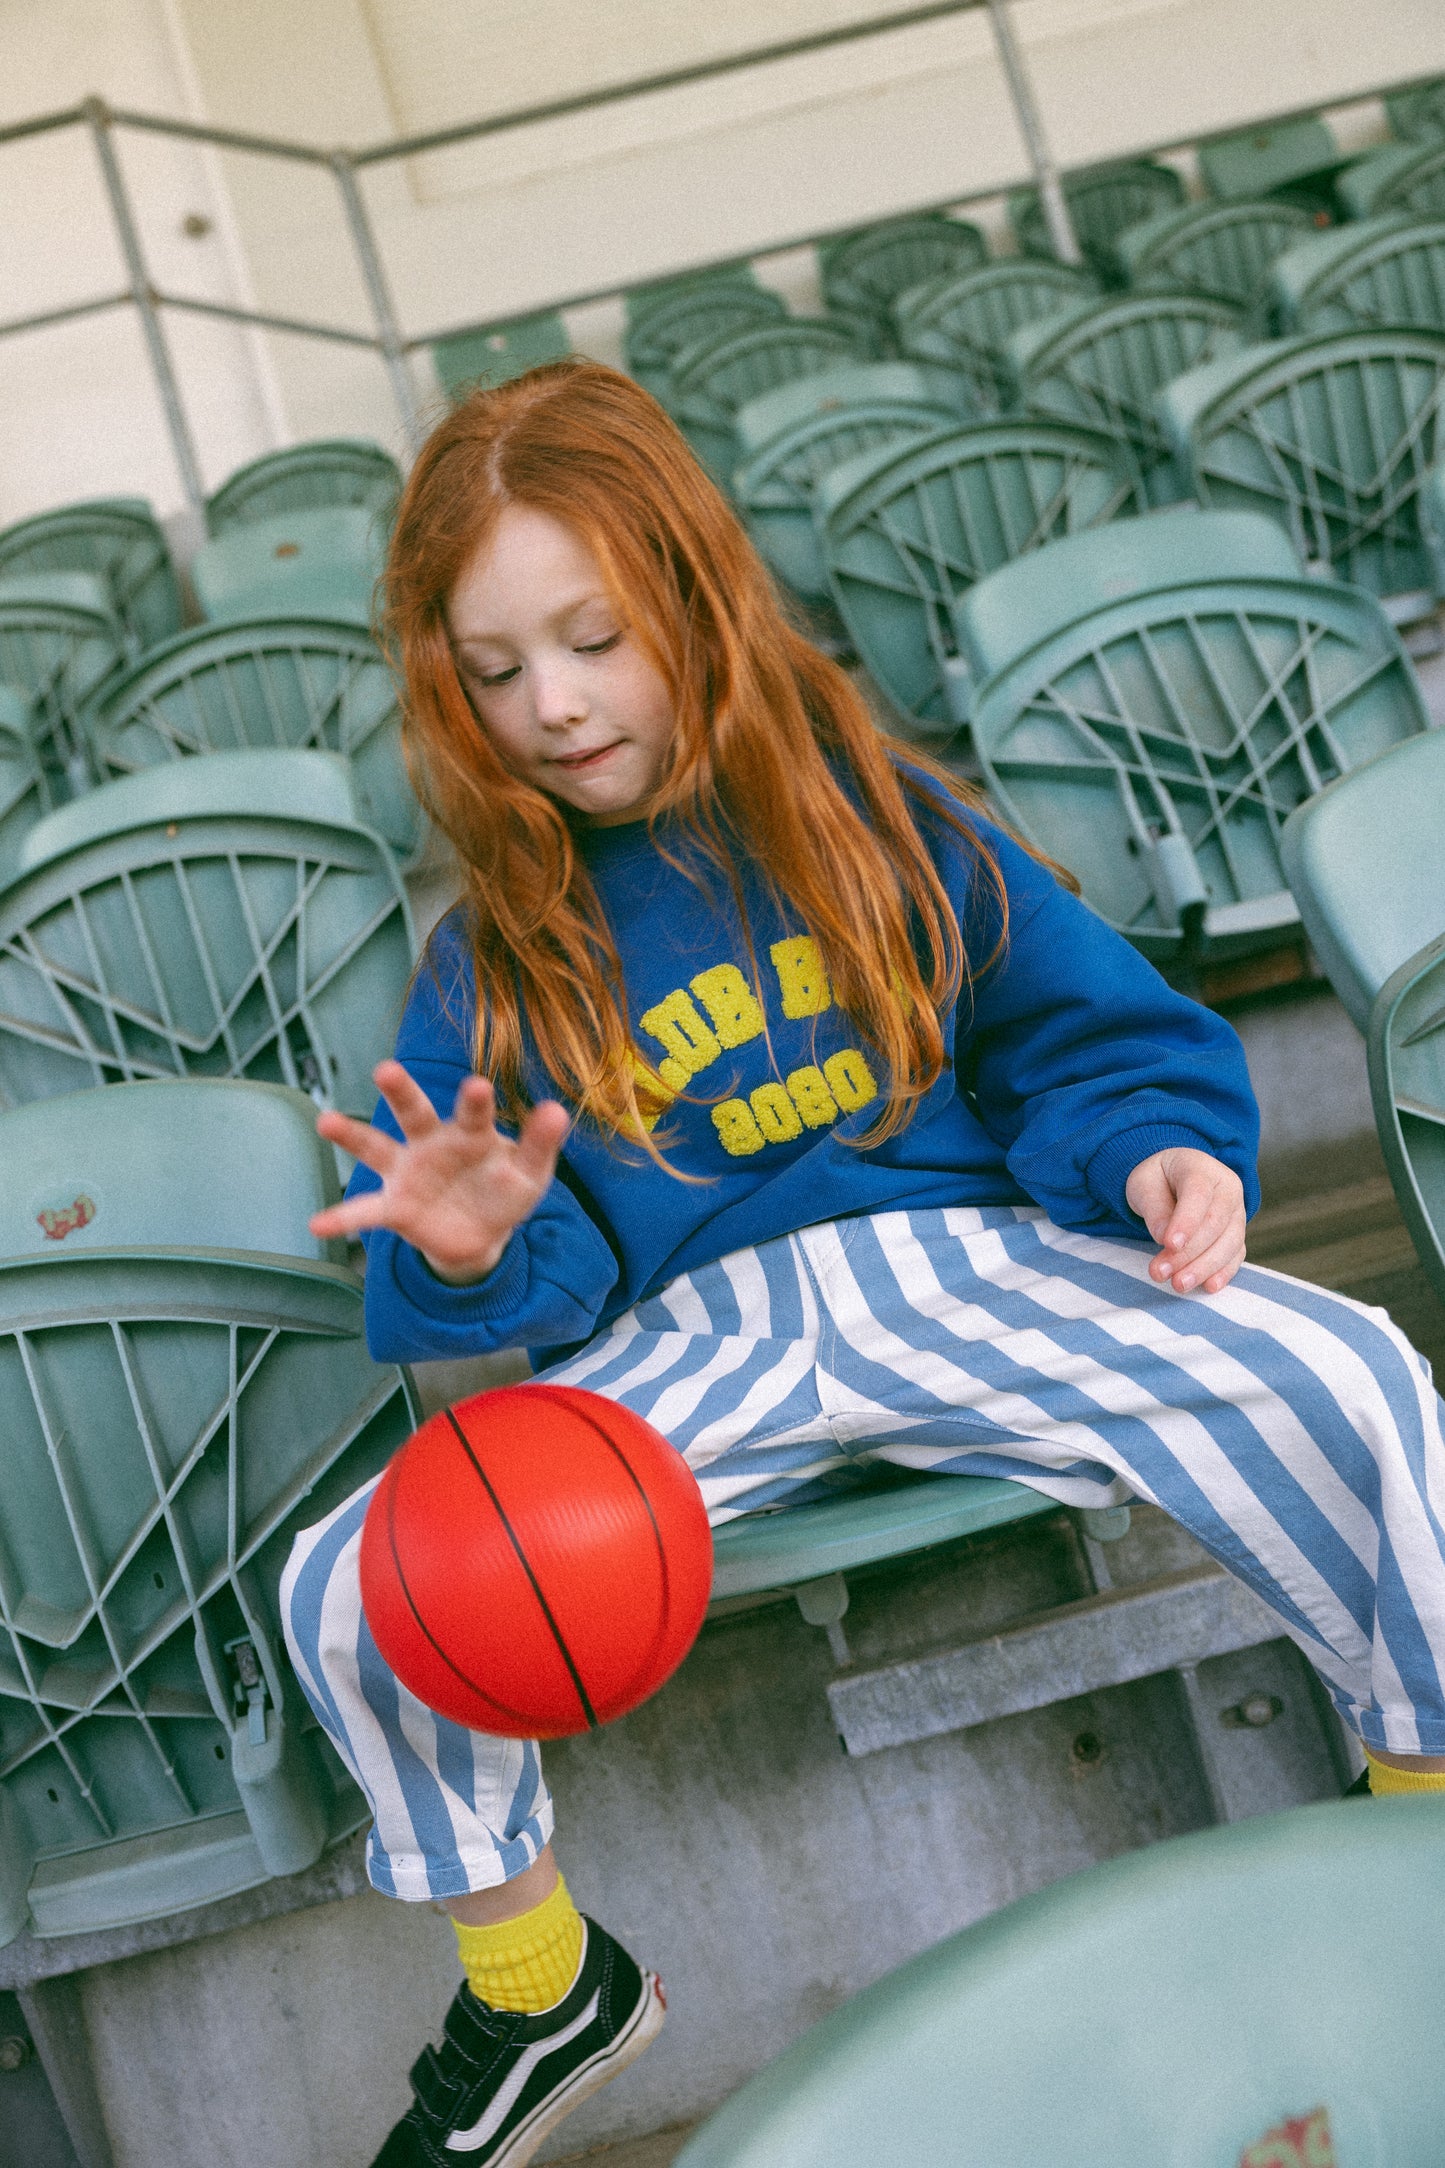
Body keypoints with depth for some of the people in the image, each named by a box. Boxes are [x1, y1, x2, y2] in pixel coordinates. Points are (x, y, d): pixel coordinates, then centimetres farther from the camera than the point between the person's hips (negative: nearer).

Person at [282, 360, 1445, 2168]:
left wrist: (1153, 1152, -12)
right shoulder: (494, 965, 4)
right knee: (353, 1588, -21)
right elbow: (547, 1284, 4)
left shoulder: (875, 813, 4)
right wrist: (473, 1254, -20)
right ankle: (539, 1990, 8)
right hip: (686, 1341, 1)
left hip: (966, 1257, 0)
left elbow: (1080, 1032, 9)